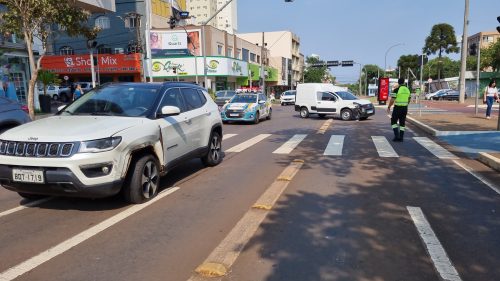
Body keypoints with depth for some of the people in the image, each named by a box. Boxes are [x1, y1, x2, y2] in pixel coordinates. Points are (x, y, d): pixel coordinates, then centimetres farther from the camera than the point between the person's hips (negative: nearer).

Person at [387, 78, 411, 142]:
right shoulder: (407, 90, 8)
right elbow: (409, 100, 15)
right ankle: (401, 137, 10)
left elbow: (392, 100, -15)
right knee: (402, 123, 10)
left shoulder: (396, 90, -11)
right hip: (405, 108, 5)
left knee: (393, 122, 6)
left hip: (397, 108, -5)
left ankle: (396, 135, -6)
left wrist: (388, 107, -4)